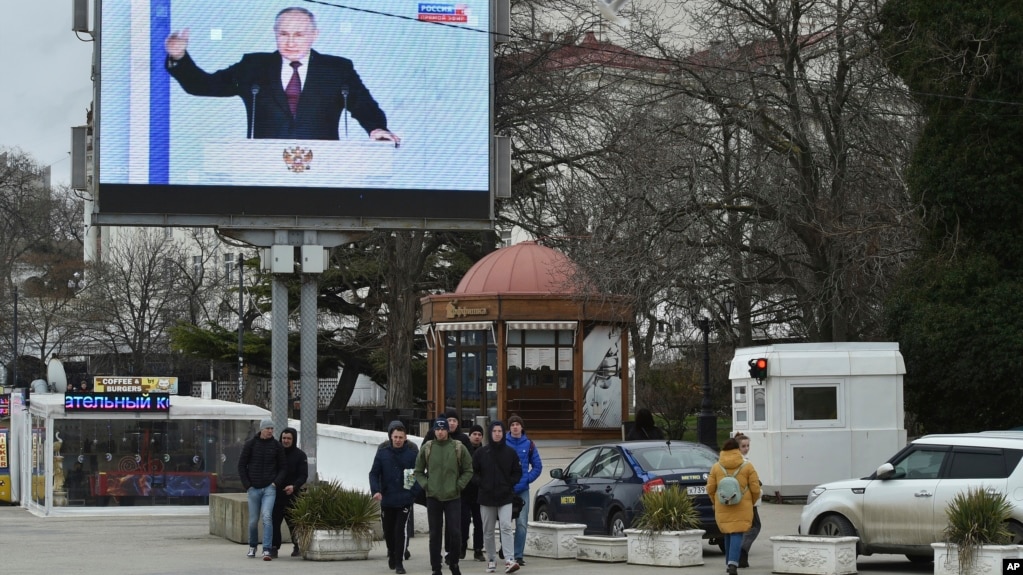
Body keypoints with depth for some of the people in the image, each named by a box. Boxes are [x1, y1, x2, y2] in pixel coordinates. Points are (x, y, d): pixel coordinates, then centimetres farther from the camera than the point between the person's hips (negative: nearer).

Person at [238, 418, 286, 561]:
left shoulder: (277, 446, 1)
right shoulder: (250, 444, -1)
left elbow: (282, 467, 7)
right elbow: (241, 465, 3)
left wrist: (276, 482, -8)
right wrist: (247, 485, -4)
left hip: (270, 488, -1)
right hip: (253, 489, 1)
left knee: (267, 517, -17)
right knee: (253, 520, 8)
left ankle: (267, 550, -19)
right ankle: (252, 546, 31)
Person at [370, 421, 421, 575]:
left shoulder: (412, 454, -3)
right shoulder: (382, 453, 0)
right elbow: (374, 473, 1)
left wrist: (413, 493, -13)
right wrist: (376, 490, -13)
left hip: (404, 500, -2)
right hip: (386, 500, 2)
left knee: (401, 530, -11)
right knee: (388, 531, 15)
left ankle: (399, 562, -4)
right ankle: (392, 554, 39)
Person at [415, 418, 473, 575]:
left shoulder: (459, 448, -1)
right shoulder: (427, 448, 2)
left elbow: (468, 471, 5)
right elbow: (418, 471, 11)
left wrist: (459, 485, -5)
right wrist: (425, 485, -2)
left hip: (453, 497, -1)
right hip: (433, 497, 1)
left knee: (455, 532, -2)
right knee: (435, 534, 5)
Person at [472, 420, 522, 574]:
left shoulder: (510, 452, 3)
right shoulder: (481, 452, 2)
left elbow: (517, 472, 8)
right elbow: (473, 472, 6)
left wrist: (509, 485, -5)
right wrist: (481, 484, -8)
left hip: (505, 498, -1)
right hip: (486, 498, 1)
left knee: (506, 527, -15)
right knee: (488, 531, 8)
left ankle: (509, 560, -21)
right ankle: (491, 560, 19)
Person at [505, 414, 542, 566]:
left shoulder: (529, 444, 4)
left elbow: (537, 466, 9)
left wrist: (527, 480, -2)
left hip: (522, 489, 2)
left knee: (521, 523, 2)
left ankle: (518, 555, 7)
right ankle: (508, 555, 2)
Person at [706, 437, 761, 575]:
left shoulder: (716, 467, 3)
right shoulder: (747, 466, -2)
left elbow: (710, 488, 4)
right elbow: (755, 489, -1)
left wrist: (715, 502, 21)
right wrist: (752, 502, 17)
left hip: (722, 507, 2)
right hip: (742, 507, -2)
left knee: (727, 534, 15)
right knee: (737, 534, -4)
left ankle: (729, 563, 19)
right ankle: (733, 562, -21)